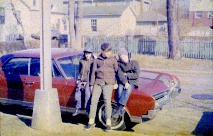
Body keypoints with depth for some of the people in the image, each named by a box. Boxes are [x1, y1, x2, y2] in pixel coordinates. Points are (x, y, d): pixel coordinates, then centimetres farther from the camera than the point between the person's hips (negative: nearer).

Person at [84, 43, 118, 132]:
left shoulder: (113, 60, 9)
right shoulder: (97, 60, 12)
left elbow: (117, 71, 11)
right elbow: (93, 73, 13)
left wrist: (116, 83, 4)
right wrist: (91, 84, 9)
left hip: (108, 83, -2)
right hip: (98, 83, 2)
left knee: (107, 101, -9)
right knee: (93, 101, -1)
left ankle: (108, 123, -5)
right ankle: (91, 121, 9)